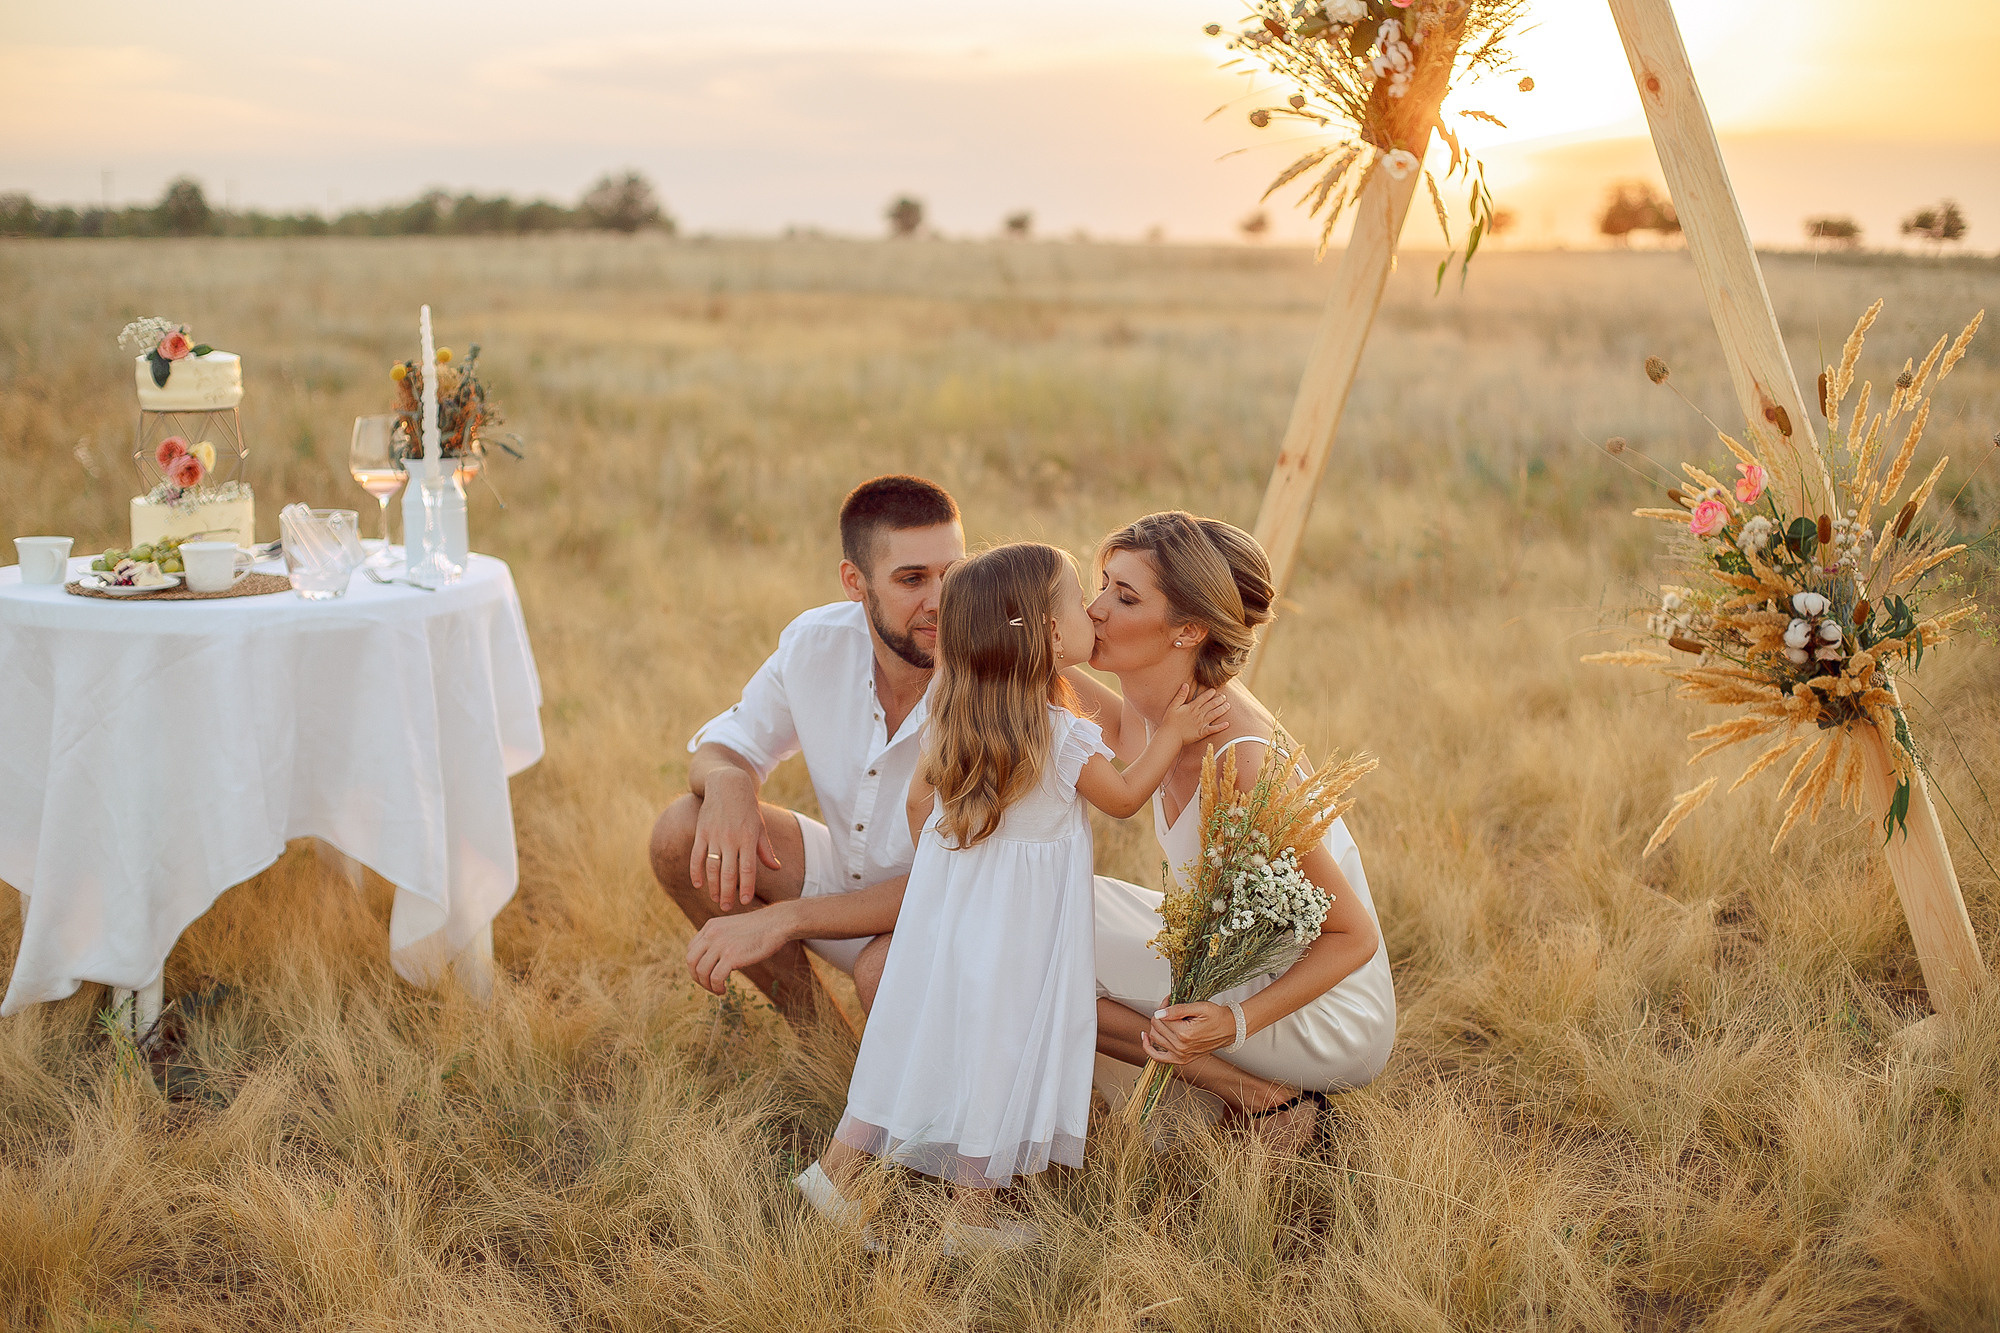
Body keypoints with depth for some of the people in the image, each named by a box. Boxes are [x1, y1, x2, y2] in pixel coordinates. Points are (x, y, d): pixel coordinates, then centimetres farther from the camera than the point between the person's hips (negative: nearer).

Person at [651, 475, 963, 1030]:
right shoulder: (816, 643, -14)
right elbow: (723, 744, 0)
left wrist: (783, 919, -35)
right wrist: (727, 781, -28)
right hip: (847, 873, 5)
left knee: (886, 967, -38)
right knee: (680, 832, -13)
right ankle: (819, 1030, 1)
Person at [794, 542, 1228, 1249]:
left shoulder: (954, 717, -2)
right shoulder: (1065, 737, -21)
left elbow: (920, 803, 9)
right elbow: (1123, 797, -5)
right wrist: (1171, 735, 6)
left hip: (947, 901, 6)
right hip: (1015, 937, -6)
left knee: (916, 1039, 16)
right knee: (997, 1056, 6)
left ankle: (835, 1166, 21)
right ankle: (971, 1217, 17)